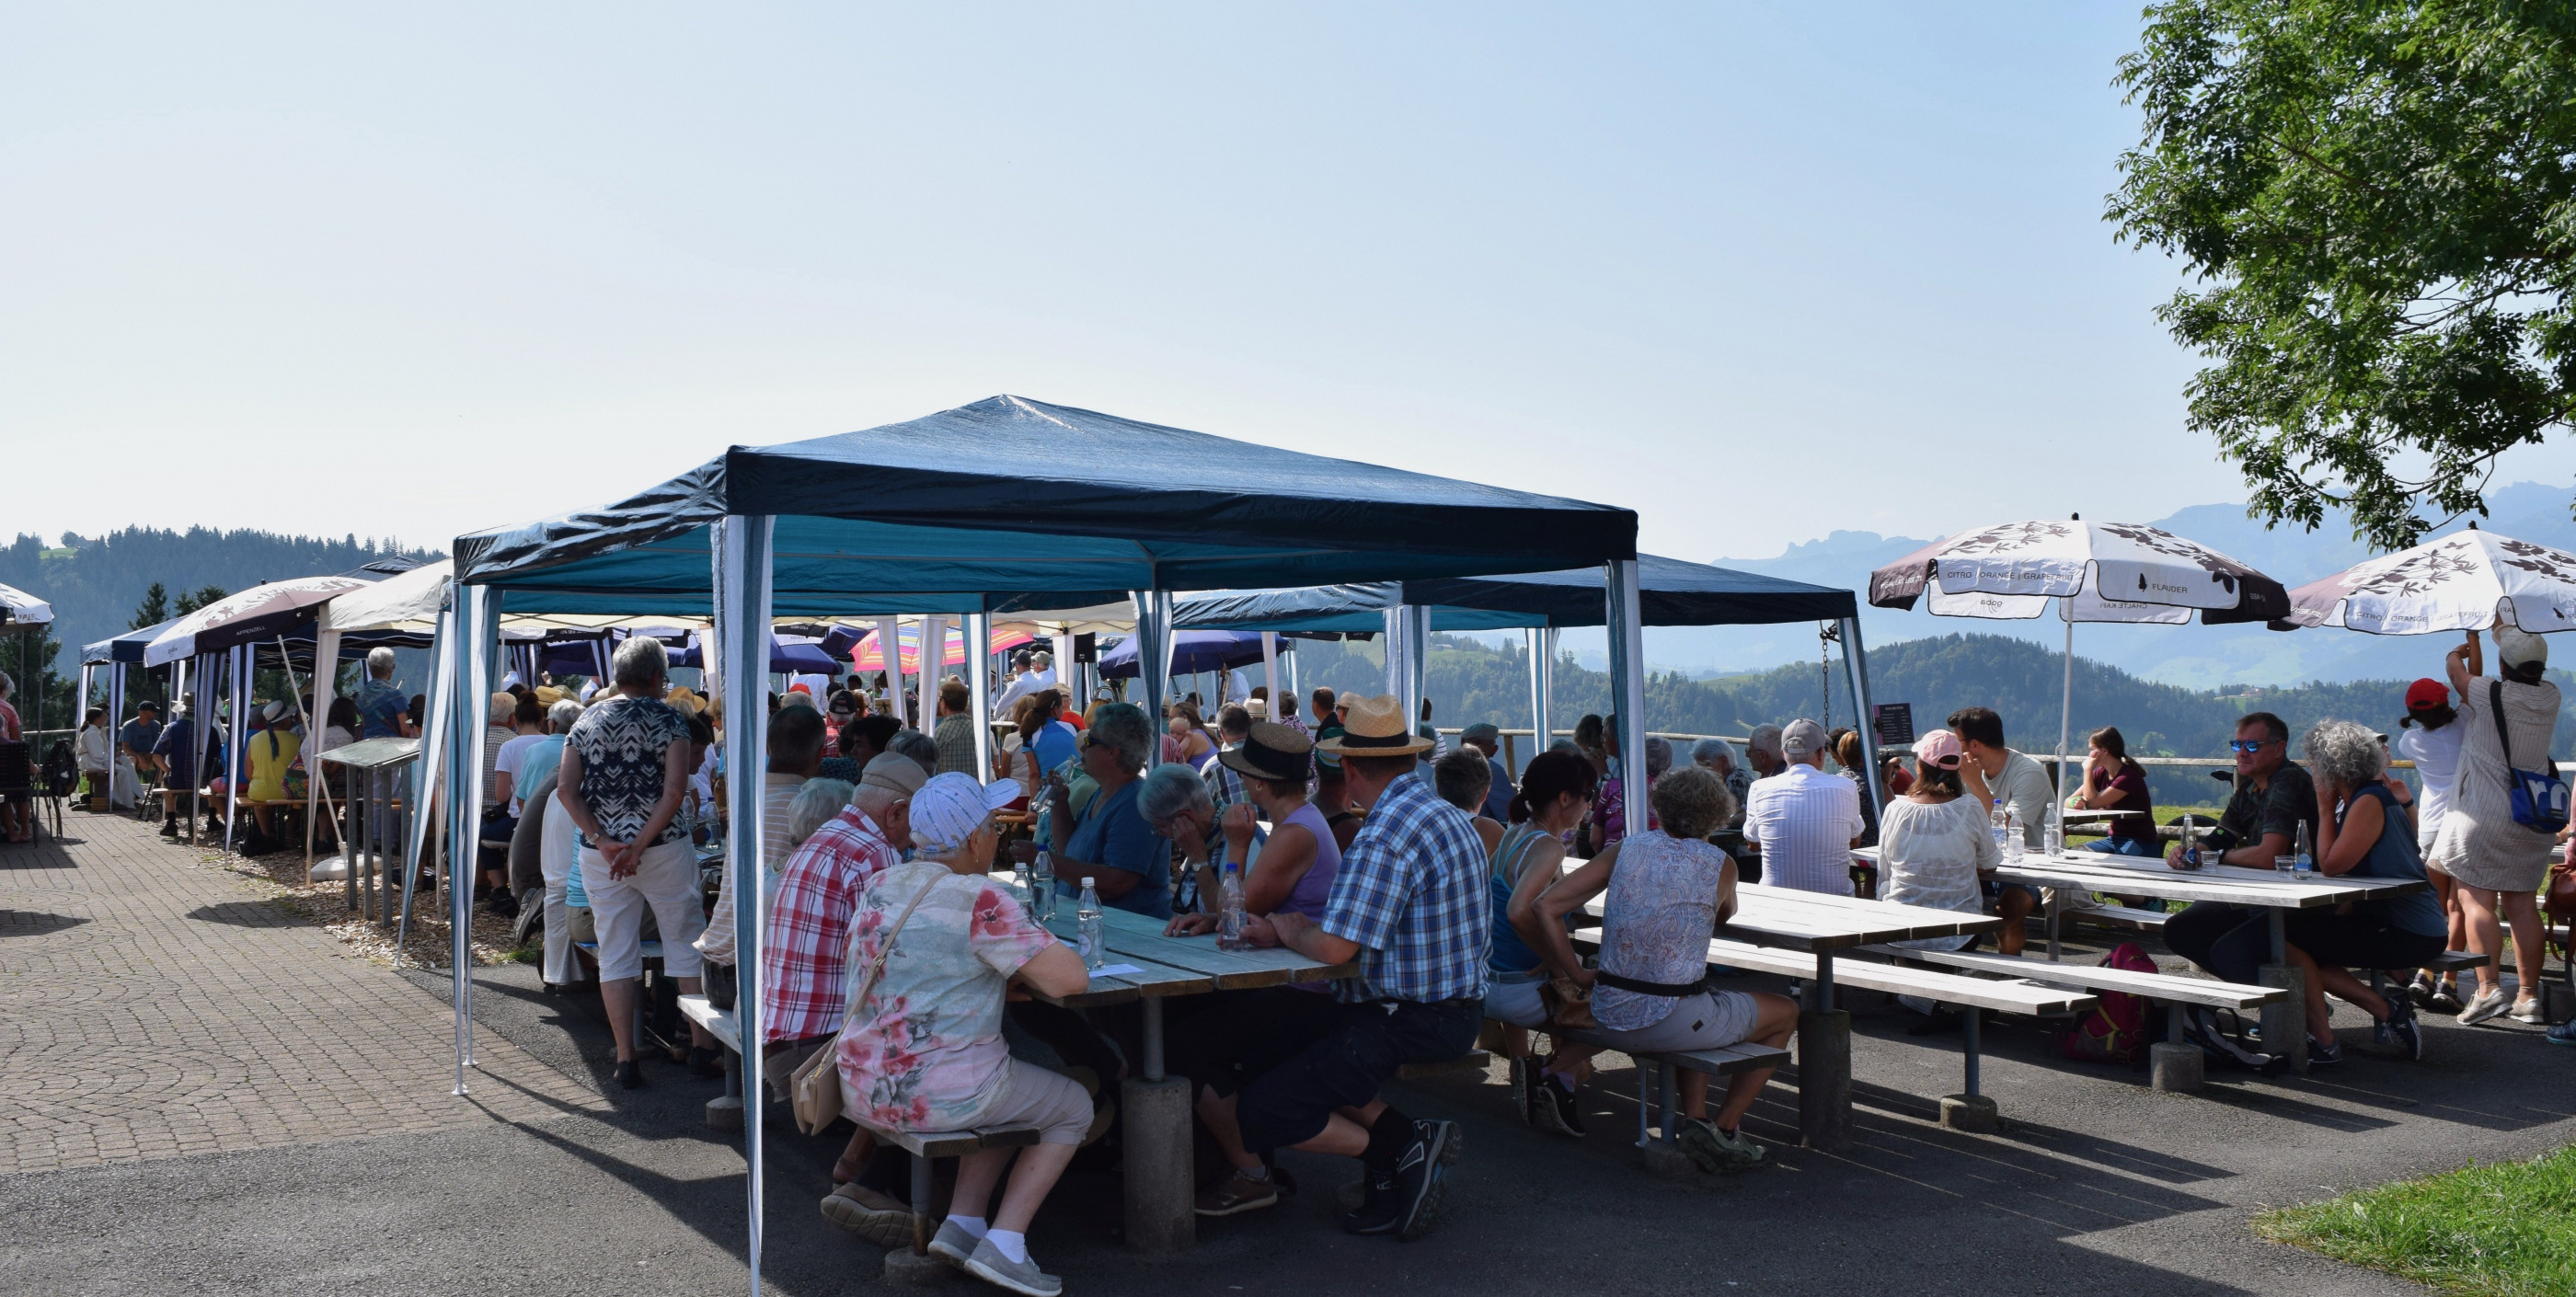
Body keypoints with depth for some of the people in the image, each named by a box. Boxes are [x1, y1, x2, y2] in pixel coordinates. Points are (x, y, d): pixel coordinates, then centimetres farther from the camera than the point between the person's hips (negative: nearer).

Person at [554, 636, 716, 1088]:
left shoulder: (586, 722, 7)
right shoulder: (669, 719, -4)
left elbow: (565, 789, -3)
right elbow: (674, 789, -15)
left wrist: (603, 842, -8)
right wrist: (639, 845, -12)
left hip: (600, 858, 3)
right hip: (663, 849, -3)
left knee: (615, 955, 8)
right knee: (686, 945, 9)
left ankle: (626, 1059, 8)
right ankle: (702, 1047, 10)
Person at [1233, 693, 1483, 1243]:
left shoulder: (1384, 836, -22)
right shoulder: (1449, 815, 11)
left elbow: (1334, 946, -25)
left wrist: (1288, 930, -3)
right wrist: (1299, 925, 7)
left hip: (1411, 1021, -10)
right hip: (1456, 1006, 10)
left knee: (1258, 1112, -8)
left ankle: (1404, 1153, -3)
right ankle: (1405, 1141, 11)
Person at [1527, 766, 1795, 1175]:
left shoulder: (1626, 850, 3)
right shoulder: (1720, 865, -4)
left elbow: (1545, 907, -4)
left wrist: (1577, 973, 2)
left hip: (1610, 1020, 5)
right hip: (1670, 1025, -5)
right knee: (1786, 1012, 22)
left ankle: (1694, 1119, 23)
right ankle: (1724, 1128, 15)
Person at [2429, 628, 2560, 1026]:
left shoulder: (2489, 693, -11)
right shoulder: (2549, 696, 3)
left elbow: (2456, 669, 10)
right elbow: (2531, 670, 26)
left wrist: (2460, 652, 34)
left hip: (2482, 815, -5)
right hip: (2531, 820, 5)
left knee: (2477, 900, -6)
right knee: (2523, 906, 7)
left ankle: (2488, 986, -18)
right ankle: (2530, 995, 8)